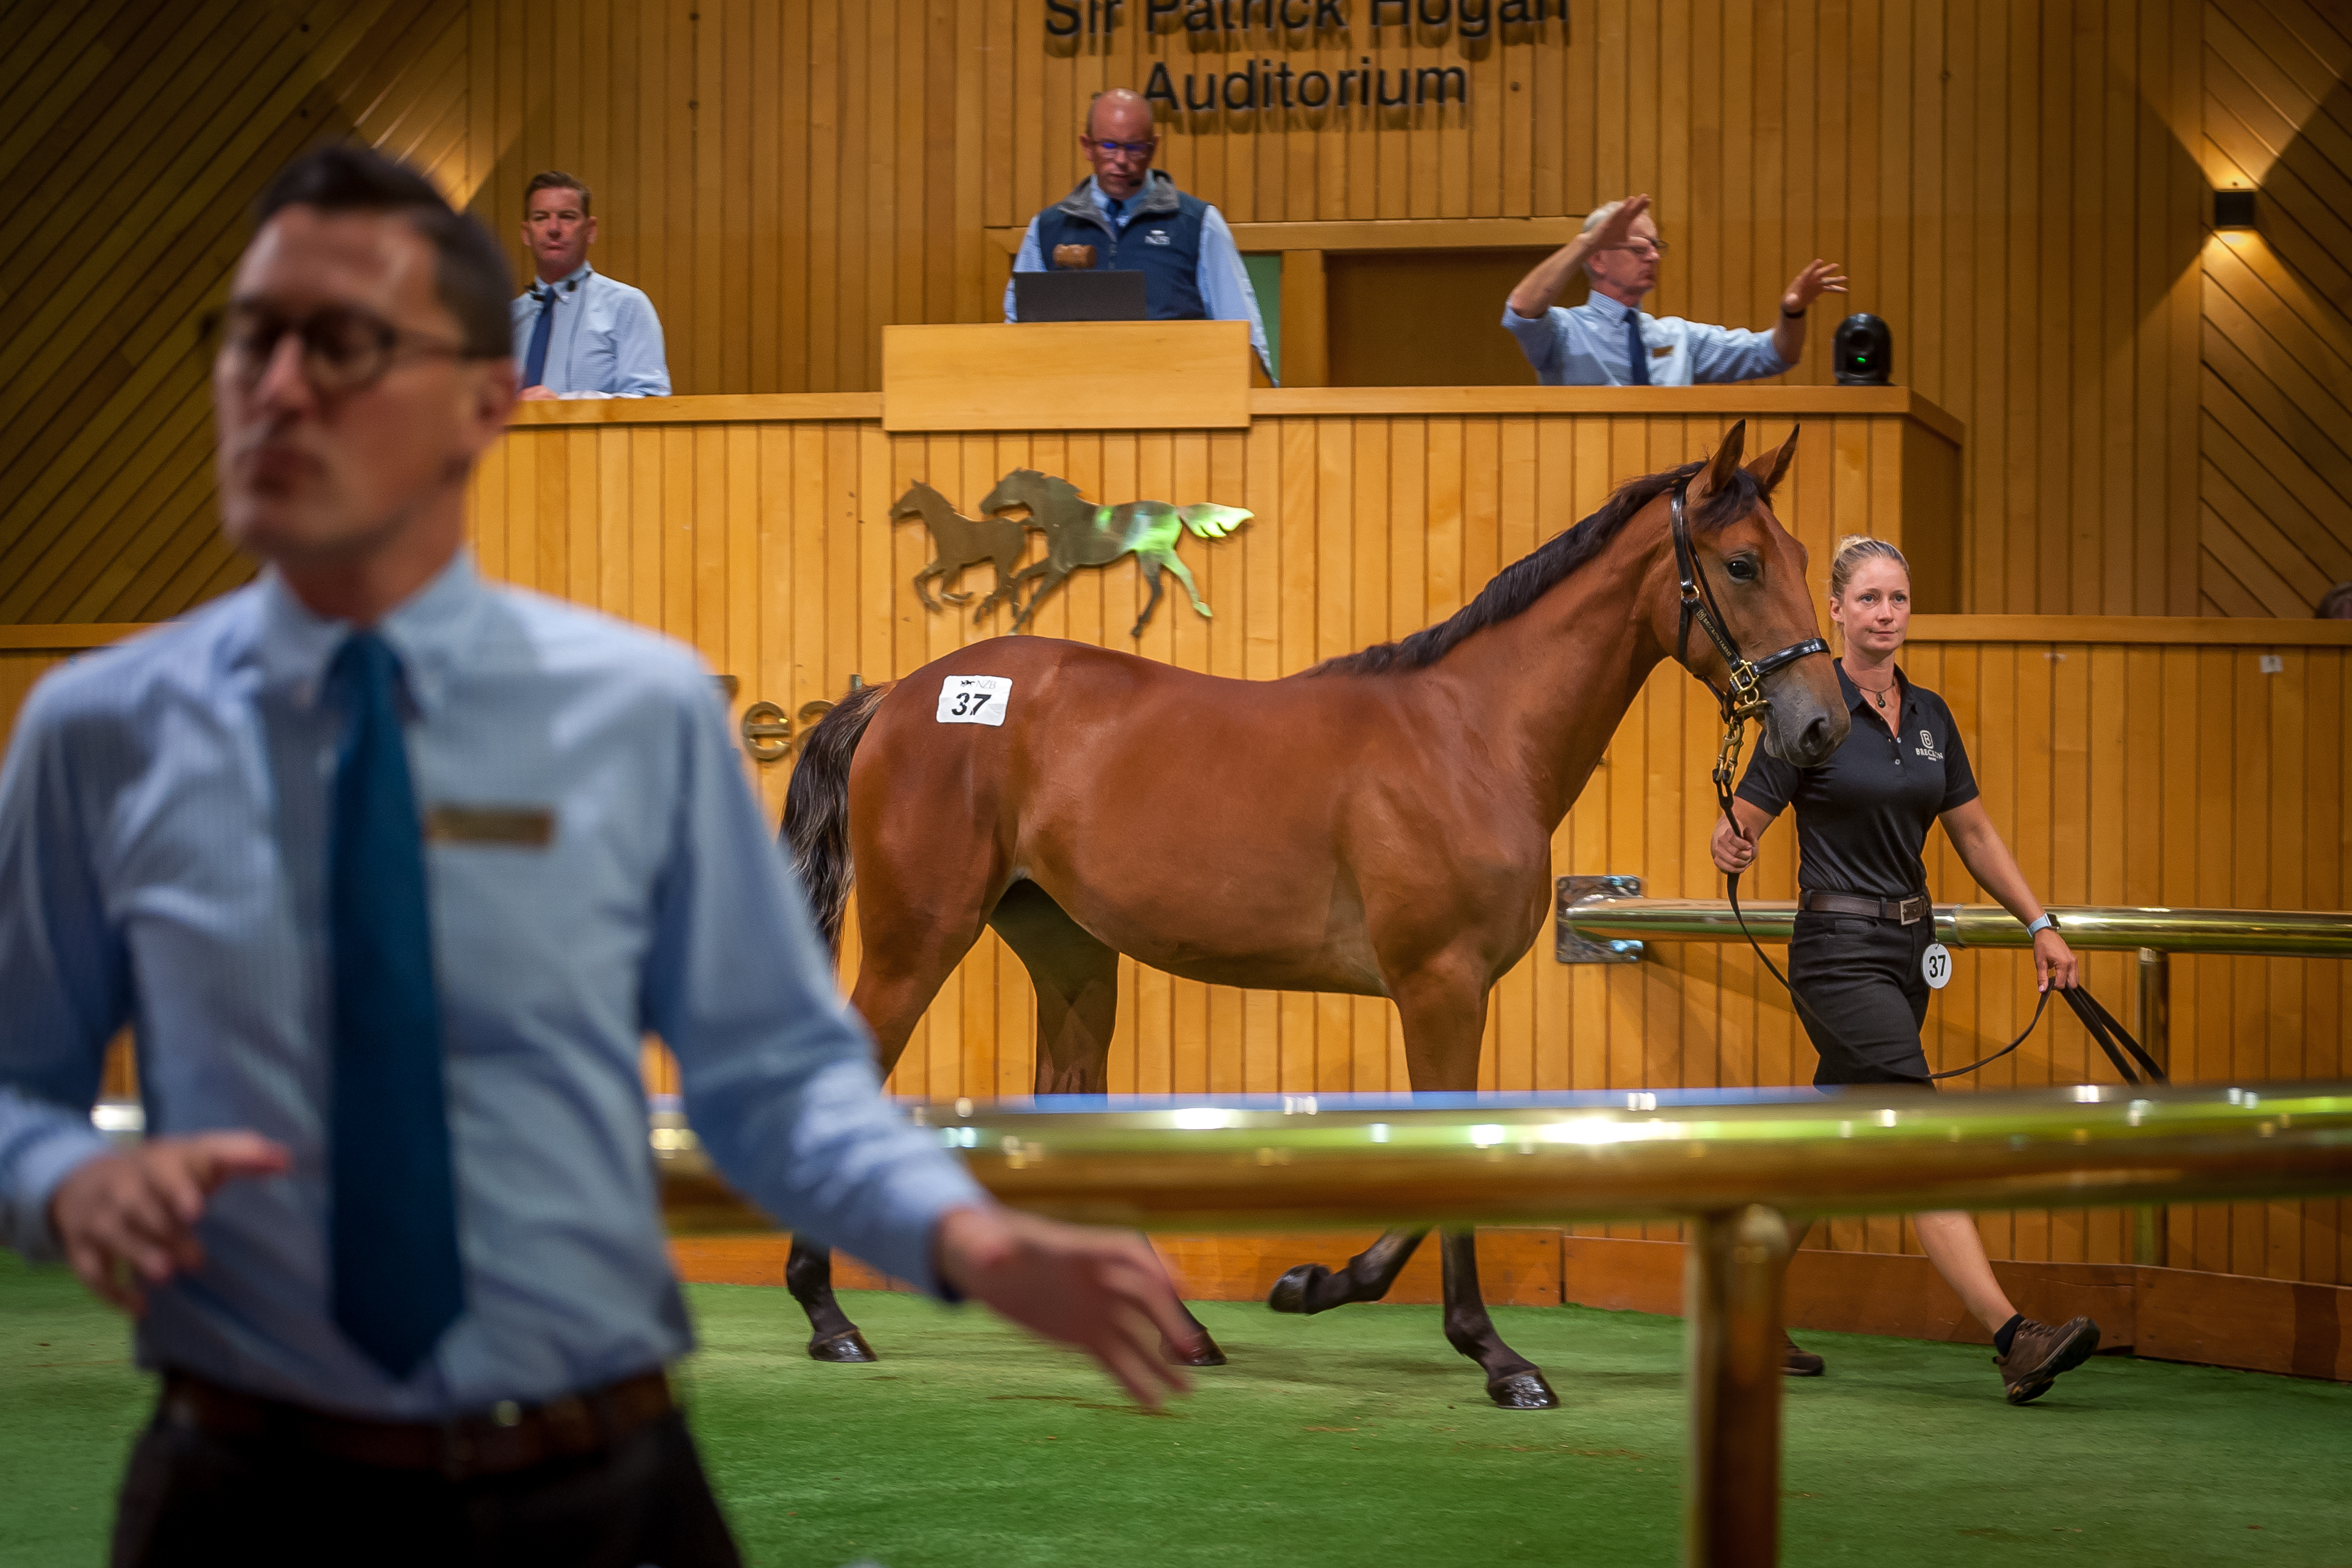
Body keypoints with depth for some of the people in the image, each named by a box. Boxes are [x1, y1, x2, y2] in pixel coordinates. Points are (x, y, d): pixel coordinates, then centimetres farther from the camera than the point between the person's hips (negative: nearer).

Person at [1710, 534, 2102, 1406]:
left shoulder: (1929, 717, 10)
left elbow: (1973, 833, 18)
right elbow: (1741, 827, -10)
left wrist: (2040, 925, 14)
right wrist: (1731, 850, -34)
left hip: (1907, 947, 8)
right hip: (1840, 949, -7)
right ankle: (2014, 1342, -23)